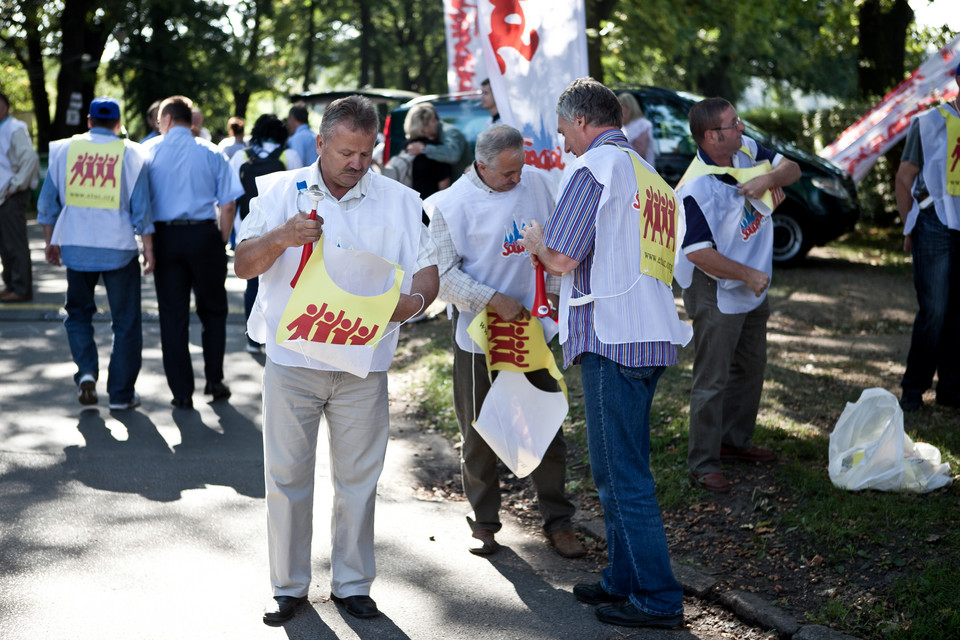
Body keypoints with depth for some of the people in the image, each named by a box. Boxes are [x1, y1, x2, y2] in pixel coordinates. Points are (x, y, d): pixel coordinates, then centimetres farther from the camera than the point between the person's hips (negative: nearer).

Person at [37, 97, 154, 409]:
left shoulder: (63, 150, 2)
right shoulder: (131, 154, -4)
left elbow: (48, 202, 7)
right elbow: (141, 208, -5)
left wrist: (50, 242, 17)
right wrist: (148, 249, 1)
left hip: (75, 245, 2)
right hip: (119, 247, -2)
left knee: (78, 313, 20)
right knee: (125, 321, 8)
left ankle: (86, 371, 0)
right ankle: (121, 393, 10)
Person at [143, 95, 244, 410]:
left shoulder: (148, 151, 1)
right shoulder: (211, 152, 3)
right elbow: (228, 204, -3)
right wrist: (221, 242, 6)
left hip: (164, 236, 0)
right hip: (204, 233, 0)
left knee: (172, 315, 6)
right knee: (212, 310, 16)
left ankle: (182, 392, 8)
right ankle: (214, 380, 15)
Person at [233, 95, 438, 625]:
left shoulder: (399, 201, 4)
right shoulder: (280, 191, 2)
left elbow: (428, 268, 3)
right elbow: (243, 266, -5)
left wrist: (414, 300, -21)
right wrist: (281, 238, -26)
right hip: (292, 359, 0)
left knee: (358, 477, 7)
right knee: (286, 475, 4)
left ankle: (352, 582, 21)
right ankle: (289, 585, 18)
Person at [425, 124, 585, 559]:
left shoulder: (536, 182, 2)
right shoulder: (450, 205, -9)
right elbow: (443, 274, -12)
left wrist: (554, 294, 6)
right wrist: (494, 301, -18)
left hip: (532, 327, 3)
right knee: (479, 434, 8)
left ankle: (558, 522, 18)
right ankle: (484, 523, 23)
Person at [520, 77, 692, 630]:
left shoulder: (594, 167, -9)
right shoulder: (650, 176, 18)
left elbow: (562, 257, -14)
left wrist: (536, 240, 7)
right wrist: (548, 248, 24)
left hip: (612, 337, -9)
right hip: (654, 335, 9)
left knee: (622, 474, -3)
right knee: (625, 467, 17)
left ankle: (658, 598, 1)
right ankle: (625, 578, 25)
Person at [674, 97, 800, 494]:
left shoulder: (747, 151, -2)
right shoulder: (696, 189, -26)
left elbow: (792, 169, 5)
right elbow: (697, 252, -27)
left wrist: (770, 178, -18)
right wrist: (748, 275, -20)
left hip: (752, 287, 9)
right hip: (716, 293, -9)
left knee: (751, 368, 21)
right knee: (712, 380, -2)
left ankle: (735, 441, 37)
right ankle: (702, 464, 7)